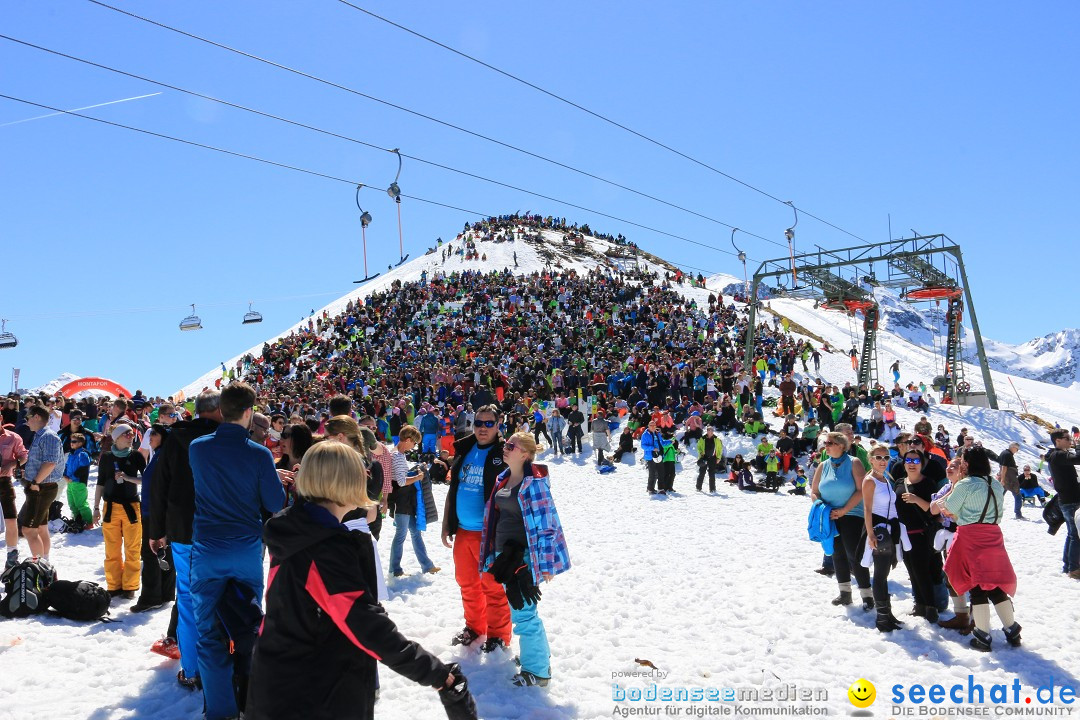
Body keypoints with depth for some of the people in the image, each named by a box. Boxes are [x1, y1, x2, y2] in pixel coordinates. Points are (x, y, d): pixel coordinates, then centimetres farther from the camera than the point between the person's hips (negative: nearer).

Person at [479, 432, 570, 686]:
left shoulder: (533, 482, -17)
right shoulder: (503, 479, 8)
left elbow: (547, 524, -18)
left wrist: (545, 564, -20)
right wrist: (494, 554, 21)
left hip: (525, 557, -9)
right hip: (505, 554, 9)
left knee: (523, 611, -3)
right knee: (518, 607, 19)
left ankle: (537, 670, 12)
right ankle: (537, 653, 38)